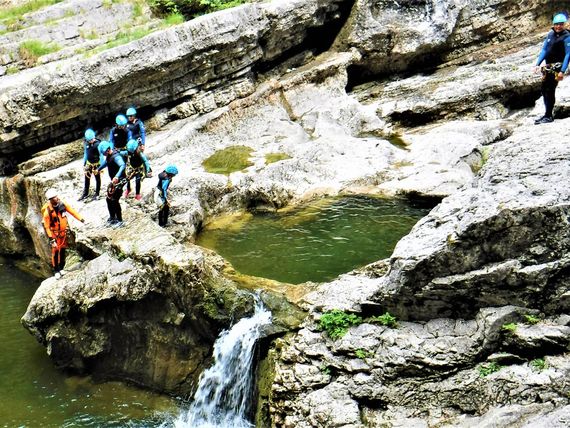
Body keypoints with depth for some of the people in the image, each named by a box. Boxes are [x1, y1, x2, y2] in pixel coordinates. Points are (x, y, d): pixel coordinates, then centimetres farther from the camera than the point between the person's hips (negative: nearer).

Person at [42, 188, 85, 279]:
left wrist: (81, 219, -1)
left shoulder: (62, 204, -13)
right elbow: (47, 226, -17)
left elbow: (72, 211, 0)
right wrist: (51, 238, -18)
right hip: (55, 233, -5)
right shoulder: (47, 211, -24)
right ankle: (56, 271, 12)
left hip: (63, 231, 5)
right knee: (55, 251, -3)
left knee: (62, 250, 14)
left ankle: (61, 268, 30)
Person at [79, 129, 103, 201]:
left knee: (97, 178, 10)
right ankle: (85, 193, 26)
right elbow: (85, 153, 9)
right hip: (89, 163, 5)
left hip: (96, 163, -5)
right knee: (87, 178, 12)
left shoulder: (98, 143, -21)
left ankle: (97, 194, 25)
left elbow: (101, 155, -16)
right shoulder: (85, 143, -5)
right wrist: (84, 163, 12)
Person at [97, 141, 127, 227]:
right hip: (113, 181, 10)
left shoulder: (116, 156, -26)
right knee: (109, 199, 16)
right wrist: (98, 169, 34)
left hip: (119, 181, -10)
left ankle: (120, 221, 3)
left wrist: (117, 176, -58)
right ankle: (112, 217, 33)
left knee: (114, 201, -8)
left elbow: (123, 165, -45)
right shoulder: (108, 155, 3)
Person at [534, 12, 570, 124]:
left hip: (557, 67, -7)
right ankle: (547, 114, 19)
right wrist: (538, 64, 1)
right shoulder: (550, 34, 9)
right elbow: (544, 49, 11)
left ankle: (548, 116, -4)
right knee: (543, 89, 10)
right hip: (547, 67, 7)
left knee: (550, 90, -10)